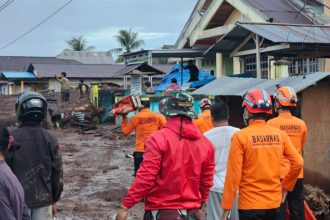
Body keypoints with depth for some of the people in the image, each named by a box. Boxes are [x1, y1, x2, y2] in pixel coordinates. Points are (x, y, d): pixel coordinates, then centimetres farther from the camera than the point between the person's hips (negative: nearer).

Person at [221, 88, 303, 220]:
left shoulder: (241, 136, -11)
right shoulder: (280, 135, 0)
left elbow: (234, 174, -12)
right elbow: (298, 163, -1)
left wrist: (226, 207, -7)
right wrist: (286, 186, 14)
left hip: (250, 205, -4)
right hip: (274, 203, 4)